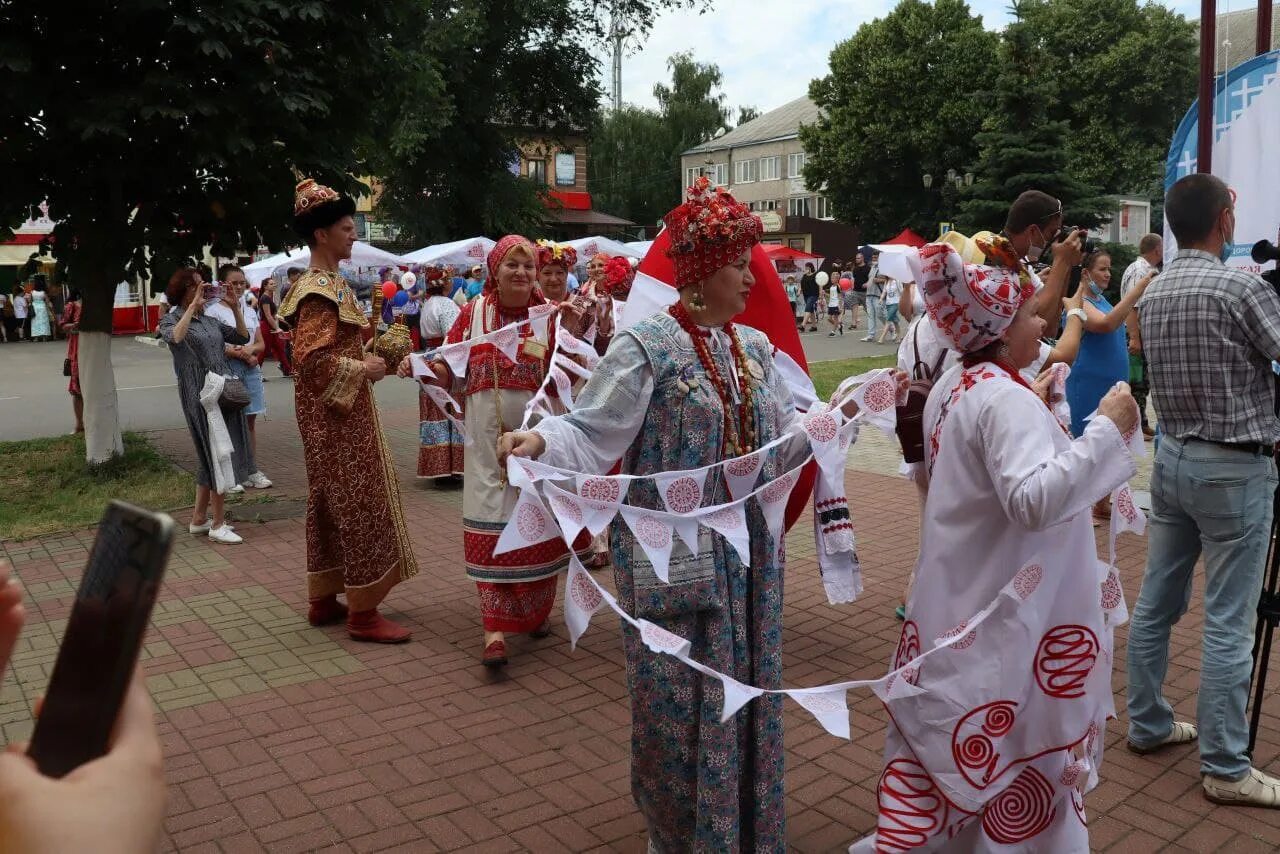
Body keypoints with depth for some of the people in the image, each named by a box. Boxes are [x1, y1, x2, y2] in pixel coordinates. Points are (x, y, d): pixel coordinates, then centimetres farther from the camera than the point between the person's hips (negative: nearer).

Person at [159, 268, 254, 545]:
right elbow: (176, 337, -26)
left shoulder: (210, 321, 13)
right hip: (201, 396, -7)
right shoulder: (171, 319, -3)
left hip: (223, 392, 7)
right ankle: (217, 525, 1)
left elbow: (243, 337, 11)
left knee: (212, 457, 13)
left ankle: (199, 519, 25)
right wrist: (193, 305, -24)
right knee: (219, 455, -7)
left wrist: (235, 308, 2)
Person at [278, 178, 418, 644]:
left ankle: (323, 598, 23)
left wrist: (365, 358, 7)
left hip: (334, 412, 10)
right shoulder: (323, 290, -18)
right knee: (357, 503, -5)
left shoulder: (324, 283, 13)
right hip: (337, 413, -10)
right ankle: (362, 611, 2)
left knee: (329, 502, 14)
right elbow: (309, 358, -26)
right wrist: (363, 369, -17)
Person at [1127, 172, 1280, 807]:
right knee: (1228, 623, 0)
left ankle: (1148, 724, 27)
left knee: (1155, 603, 14)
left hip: (1172, 457, 7)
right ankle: (1224, 768, 9)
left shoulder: (1153, 294, 6)